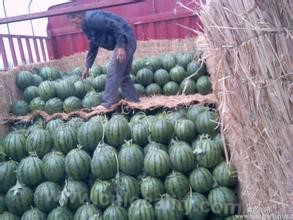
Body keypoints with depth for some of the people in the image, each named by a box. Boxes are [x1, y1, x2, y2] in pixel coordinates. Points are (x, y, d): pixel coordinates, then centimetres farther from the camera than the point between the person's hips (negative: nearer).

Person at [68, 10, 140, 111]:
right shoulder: (88, 26, 19)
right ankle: (134, 100, 19)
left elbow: (115, 26, -22)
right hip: (128, 41, 10)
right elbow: (93, 48, 26)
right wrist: (87, 67, 27)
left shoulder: (92, 18, -13)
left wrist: (121, 47, -26)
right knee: (123, 74, 14)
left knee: (113, 72, -11)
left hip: (125, 39, -10)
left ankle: (107, 104, -9)